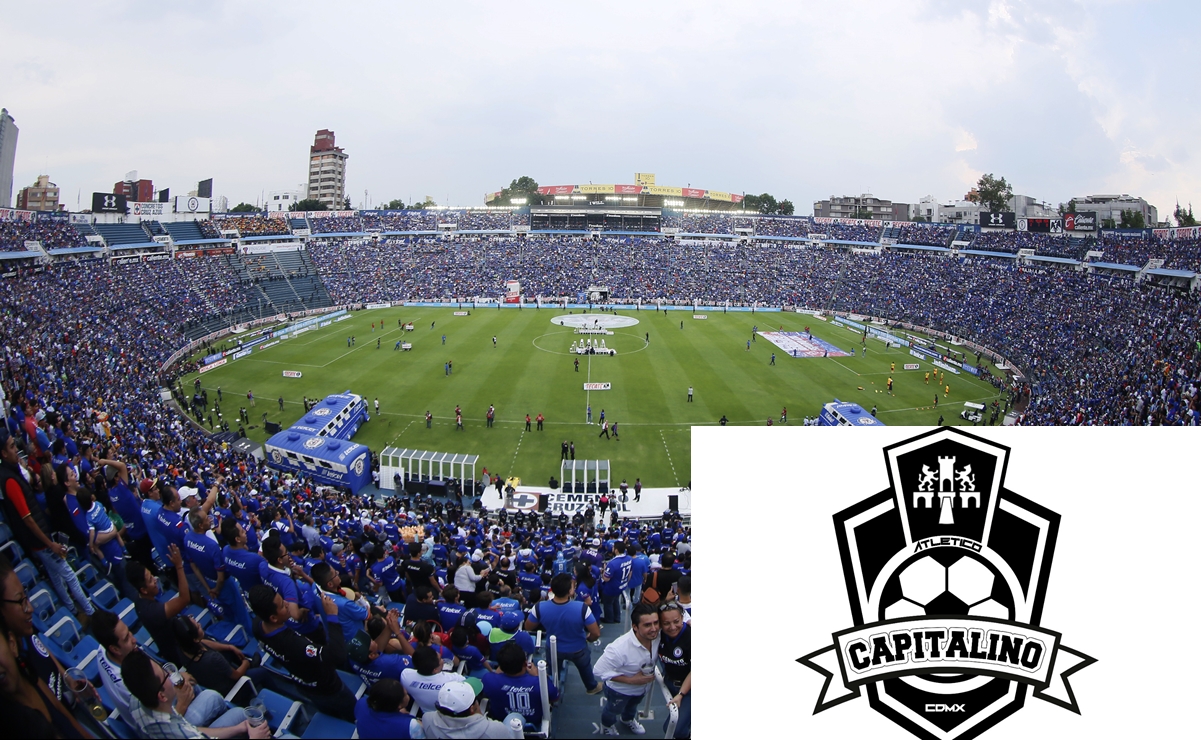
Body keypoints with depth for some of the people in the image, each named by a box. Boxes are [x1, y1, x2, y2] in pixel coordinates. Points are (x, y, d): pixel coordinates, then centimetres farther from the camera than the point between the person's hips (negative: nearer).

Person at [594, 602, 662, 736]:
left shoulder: (657, 637, -31)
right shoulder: (620, 648, -46)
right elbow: (600, 671, -34)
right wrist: (631, 680, -34)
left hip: (643, 686, 4)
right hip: (620, 689, -4)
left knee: (633, 705, 37)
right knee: (613, 710, 30)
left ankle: (628, 719, 70)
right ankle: (607, 726, 64)